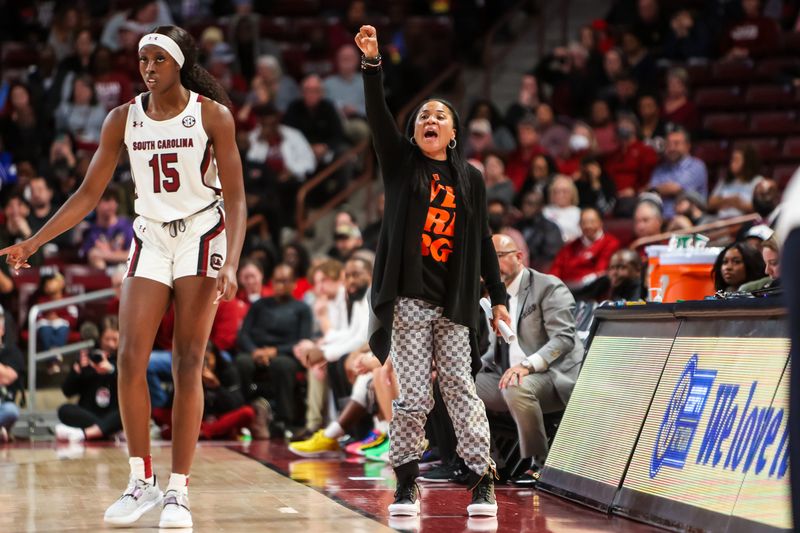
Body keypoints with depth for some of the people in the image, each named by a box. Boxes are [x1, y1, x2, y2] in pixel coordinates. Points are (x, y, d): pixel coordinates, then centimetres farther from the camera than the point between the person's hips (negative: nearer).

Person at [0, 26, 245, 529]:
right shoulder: (123, 119, 1)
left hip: (201, 238, -3)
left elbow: (236, 198, -10)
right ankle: (142, 481, 2)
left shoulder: (213, 115, -9)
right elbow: (88, 194, 6)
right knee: (130, 359, -8)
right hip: (150, 240, 4)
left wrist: (230, 264, -24)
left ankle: (179, 491, -5)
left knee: (188, 365, -7)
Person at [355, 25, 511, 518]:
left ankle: (483, 479, 3)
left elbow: (483, 241, 13)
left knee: (460, 386, -1)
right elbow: (378, 117, -8)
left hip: (454, 301, 1)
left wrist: (499, 297, 9)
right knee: (413, 395, -4)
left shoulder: (470, 178, 10)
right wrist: (372, 62, -21)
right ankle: (407, 482, 7)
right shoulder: (402, 163, 7)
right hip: (409, 297, -1)